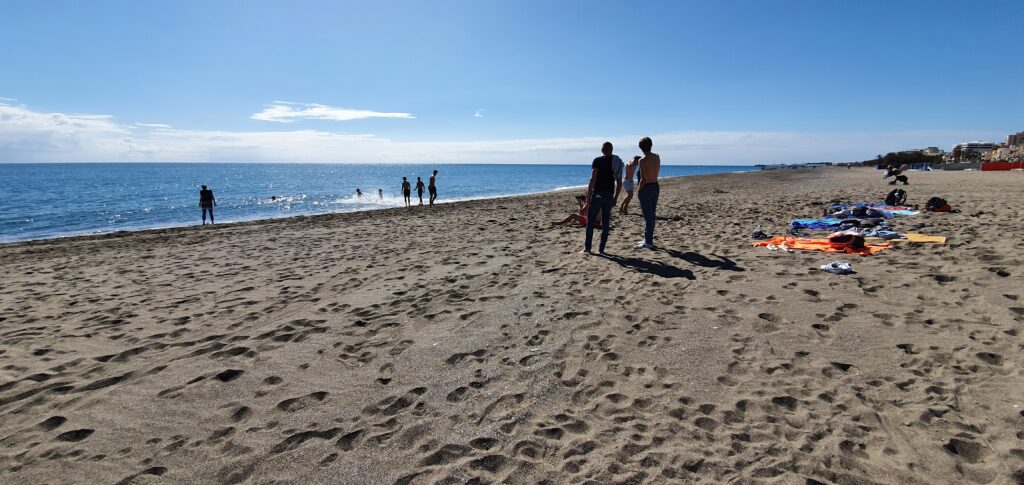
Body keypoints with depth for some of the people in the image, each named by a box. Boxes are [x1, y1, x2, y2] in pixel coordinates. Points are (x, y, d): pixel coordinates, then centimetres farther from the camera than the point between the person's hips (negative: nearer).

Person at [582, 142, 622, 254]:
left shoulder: (598, 160, -6)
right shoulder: (618, 162, 10)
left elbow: (593, 179, -13)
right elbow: (619, 183, 11)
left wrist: (588, 197, -11)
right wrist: (615, 198, 18)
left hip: (597, 194, -5)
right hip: (609, 196, 5)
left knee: (590, 221, 2)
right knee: (606, 223, 8)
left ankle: (587, 248, 0)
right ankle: (601, 248, 10)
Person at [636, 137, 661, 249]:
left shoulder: (642, 161, -17)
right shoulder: (657, 157, 4)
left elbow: (643, 179, -21)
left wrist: (638, 190, -8)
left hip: (646, 188, -7)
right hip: (655, 186, 7)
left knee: (648, 216, -4)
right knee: (652, 215, 15)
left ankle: (648, 242, -2)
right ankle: (649, 239, 25)